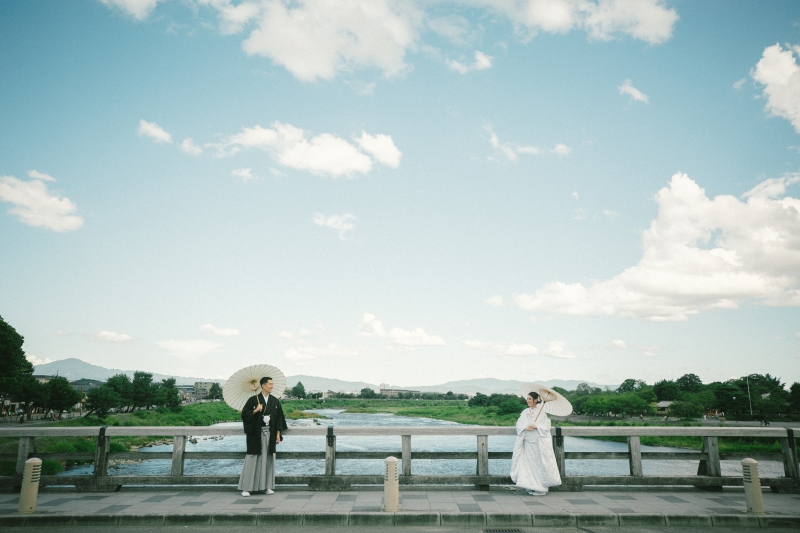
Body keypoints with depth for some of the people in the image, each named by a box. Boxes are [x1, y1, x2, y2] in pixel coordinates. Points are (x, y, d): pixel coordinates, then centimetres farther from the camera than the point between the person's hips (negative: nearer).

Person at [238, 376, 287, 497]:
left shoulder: (275, 401, 8)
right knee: (252, 459, -4)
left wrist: (278, 433, 5)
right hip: (256, 434, -3)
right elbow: (244, 414, -4)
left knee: (268, 459, 4)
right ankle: (246, 488, 3)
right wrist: (255, 411, -18)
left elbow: (279, 418, 10)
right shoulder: (253, 400, -2)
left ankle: (268, 486, 12)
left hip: (270, 433, 3)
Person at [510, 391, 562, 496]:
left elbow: (546, 425, -7)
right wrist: (526, 428, -14)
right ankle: (531, 486, 12)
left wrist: (536, 426, -22)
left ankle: (541, 488, 6)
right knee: (529, 464, 3)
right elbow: (519, 424, 6)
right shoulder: (525, 412, 12)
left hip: (540, 441, -4)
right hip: (527, 441, 5)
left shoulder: (542, 411, -2)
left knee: (540, 463, -3)